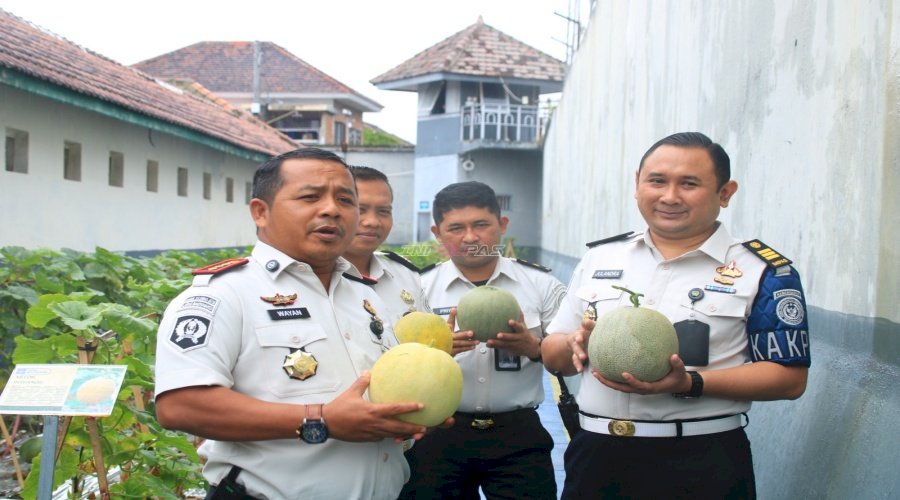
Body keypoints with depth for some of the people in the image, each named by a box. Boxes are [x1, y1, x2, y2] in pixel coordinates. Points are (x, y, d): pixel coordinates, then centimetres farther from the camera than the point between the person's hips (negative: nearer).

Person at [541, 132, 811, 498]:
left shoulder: (762, 271, -3)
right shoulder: (599, 258, 8)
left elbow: (789, 378, -7)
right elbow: (552, 356, 13)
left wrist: (691, 384, -19)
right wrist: (577, 344, -11)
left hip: (702, 468, -3)